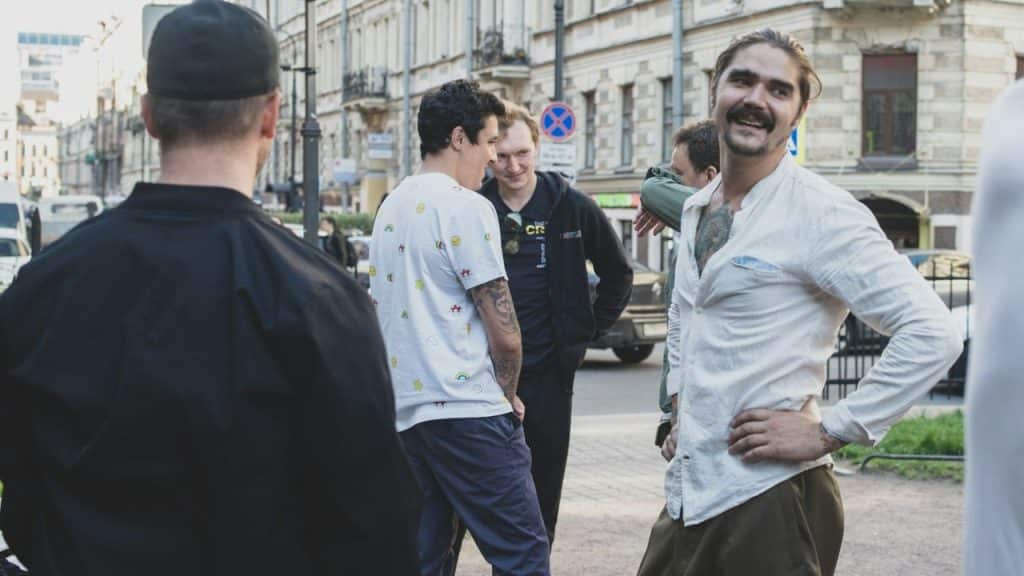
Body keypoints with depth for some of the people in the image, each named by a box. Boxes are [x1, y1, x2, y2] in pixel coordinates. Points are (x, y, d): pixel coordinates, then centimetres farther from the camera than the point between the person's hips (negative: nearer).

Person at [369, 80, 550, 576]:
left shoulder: (391, 207, 15)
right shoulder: (466, 206, -10)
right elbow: (504, 332, -13)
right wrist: (507, 395, 5)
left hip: (403, 409, 9)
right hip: (467, 410, -8)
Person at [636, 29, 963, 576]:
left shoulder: (822, 213, -13)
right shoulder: (695, 209, 11)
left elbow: (932, 334, -20)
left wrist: (829, 432, -17)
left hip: (769, 500, -7)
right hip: (687, 491, 7)